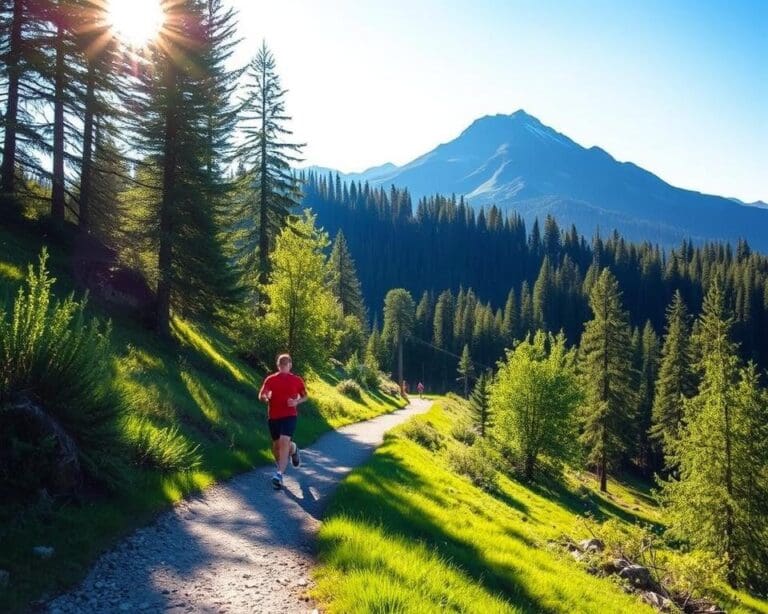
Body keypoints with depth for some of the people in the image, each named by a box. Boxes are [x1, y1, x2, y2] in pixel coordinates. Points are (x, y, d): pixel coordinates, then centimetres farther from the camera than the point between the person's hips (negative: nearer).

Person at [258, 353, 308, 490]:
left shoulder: (297, 380, 3)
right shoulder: (270, 379, 6)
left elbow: (304, 396, 14)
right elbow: (261, 395, 3)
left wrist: (296, 402, -8)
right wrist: (265, 397, -21)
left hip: (289, 415, -3)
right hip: (273, 416, 3)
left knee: (284, 441, -22)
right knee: (276, 445, 11)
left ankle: (280, 474, -24)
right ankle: (293, 449, 45)